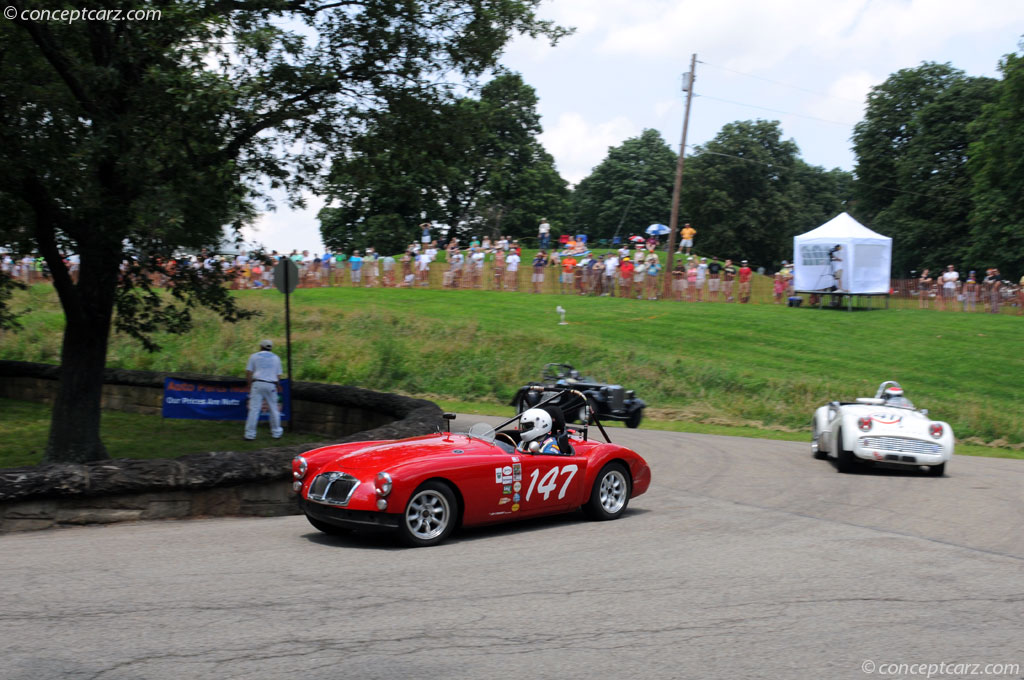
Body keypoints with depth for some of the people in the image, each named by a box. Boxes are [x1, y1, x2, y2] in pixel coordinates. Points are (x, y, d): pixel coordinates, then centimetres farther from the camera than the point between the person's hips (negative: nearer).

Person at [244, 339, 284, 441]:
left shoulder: (254, 356, 10)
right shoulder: (276, 358, 15)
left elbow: (248, 372, 3)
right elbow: (278, 375, 11)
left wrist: (249, 385, 11)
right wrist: (278, 386, 24)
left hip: (257, 384, -1)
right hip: (271, 385, 1)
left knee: (254, 409, -4)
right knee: (273, 409, 11)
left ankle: (250, 434, -7)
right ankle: (276, 432, 16)